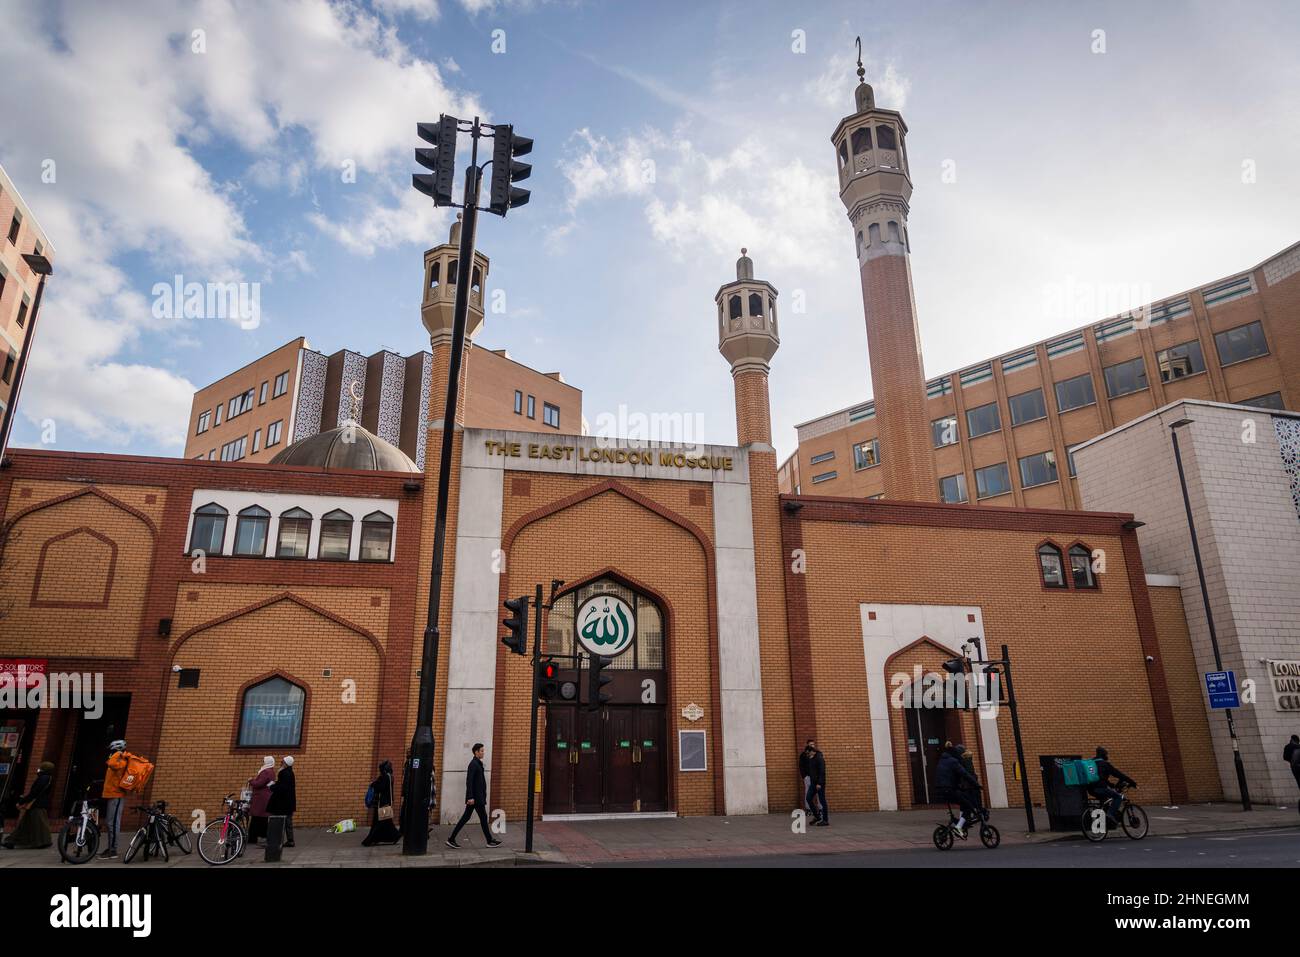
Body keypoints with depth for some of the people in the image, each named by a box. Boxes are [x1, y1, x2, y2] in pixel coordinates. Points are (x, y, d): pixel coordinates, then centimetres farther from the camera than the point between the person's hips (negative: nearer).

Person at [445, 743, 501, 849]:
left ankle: (451, 839, 11)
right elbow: (469, 782, -21)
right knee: (483, 818, 1)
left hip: (475, 797, 10)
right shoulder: (473, 764, -16)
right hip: (476, 797, -10)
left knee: (466, 817, 10)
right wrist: (470, 797, -24)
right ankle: (490, 841, 10)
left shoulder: (477, 764, 14)